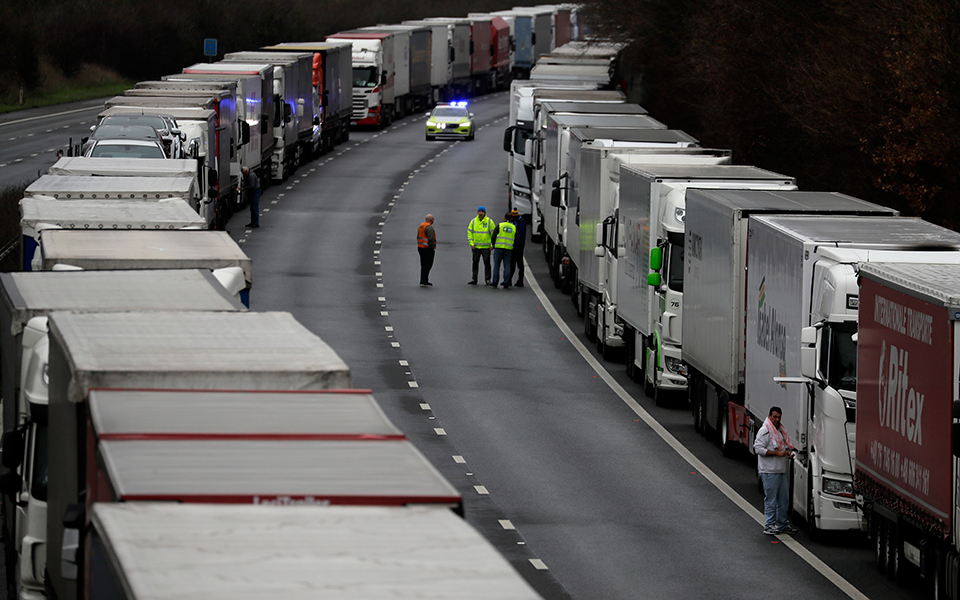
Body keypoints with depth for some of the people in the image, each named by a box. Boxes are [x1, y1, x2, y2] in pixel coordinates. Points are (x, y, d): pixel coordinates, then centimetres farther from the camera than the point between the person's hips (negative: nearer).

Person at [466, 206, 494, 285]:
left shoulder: (489, 221, -2)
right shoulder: (473, 221, 4)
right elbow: (469, 232, 7)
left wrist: (492, 244, -7)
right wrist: (471, 243, -3)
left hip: (486, 247, -2)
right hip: (476, 247, 2)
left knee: (487, 263, 0)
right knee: (475, 263, 5)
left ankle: (487, 279, 7)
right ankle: (474, 279, 11)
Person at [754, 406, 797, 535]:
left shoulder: (780, 431, 19)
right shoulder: (765, 431, -8)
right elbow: (759, 448, -17)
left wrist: (788, 453, 8)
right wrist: (778, 453, -21)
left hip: (781, 471, 9)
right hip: (769, 471, -8)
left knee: (784, 499, 12)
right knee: (771, 499, -5)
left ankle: (783, 524, 21)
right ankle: (769, 525, -1)